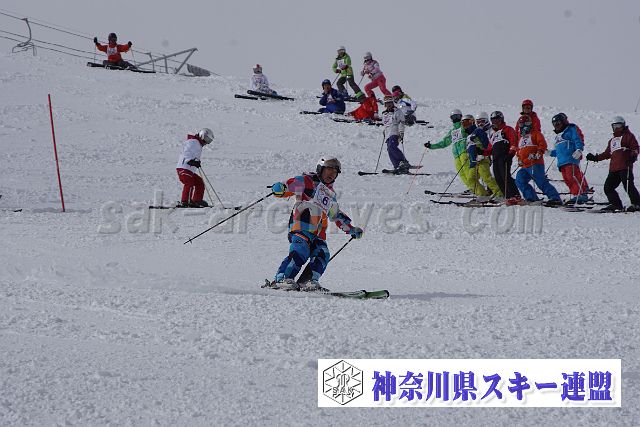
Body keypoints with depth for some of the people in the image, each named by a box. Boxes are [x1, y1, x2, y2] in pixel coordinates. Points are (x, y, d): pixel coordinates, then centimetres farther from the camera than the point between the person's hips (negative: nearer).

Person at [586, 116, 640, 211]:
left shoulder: (628, 136, 8)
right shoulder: (612, 140, 30)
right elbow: (607, 153, 31)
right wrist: (595, 158, 24)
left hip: (624, 167, -8)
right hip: (613, 168, 8)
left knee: (628, 186, -15)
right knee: (608, 187, 2)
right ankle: (615, 204, 8)